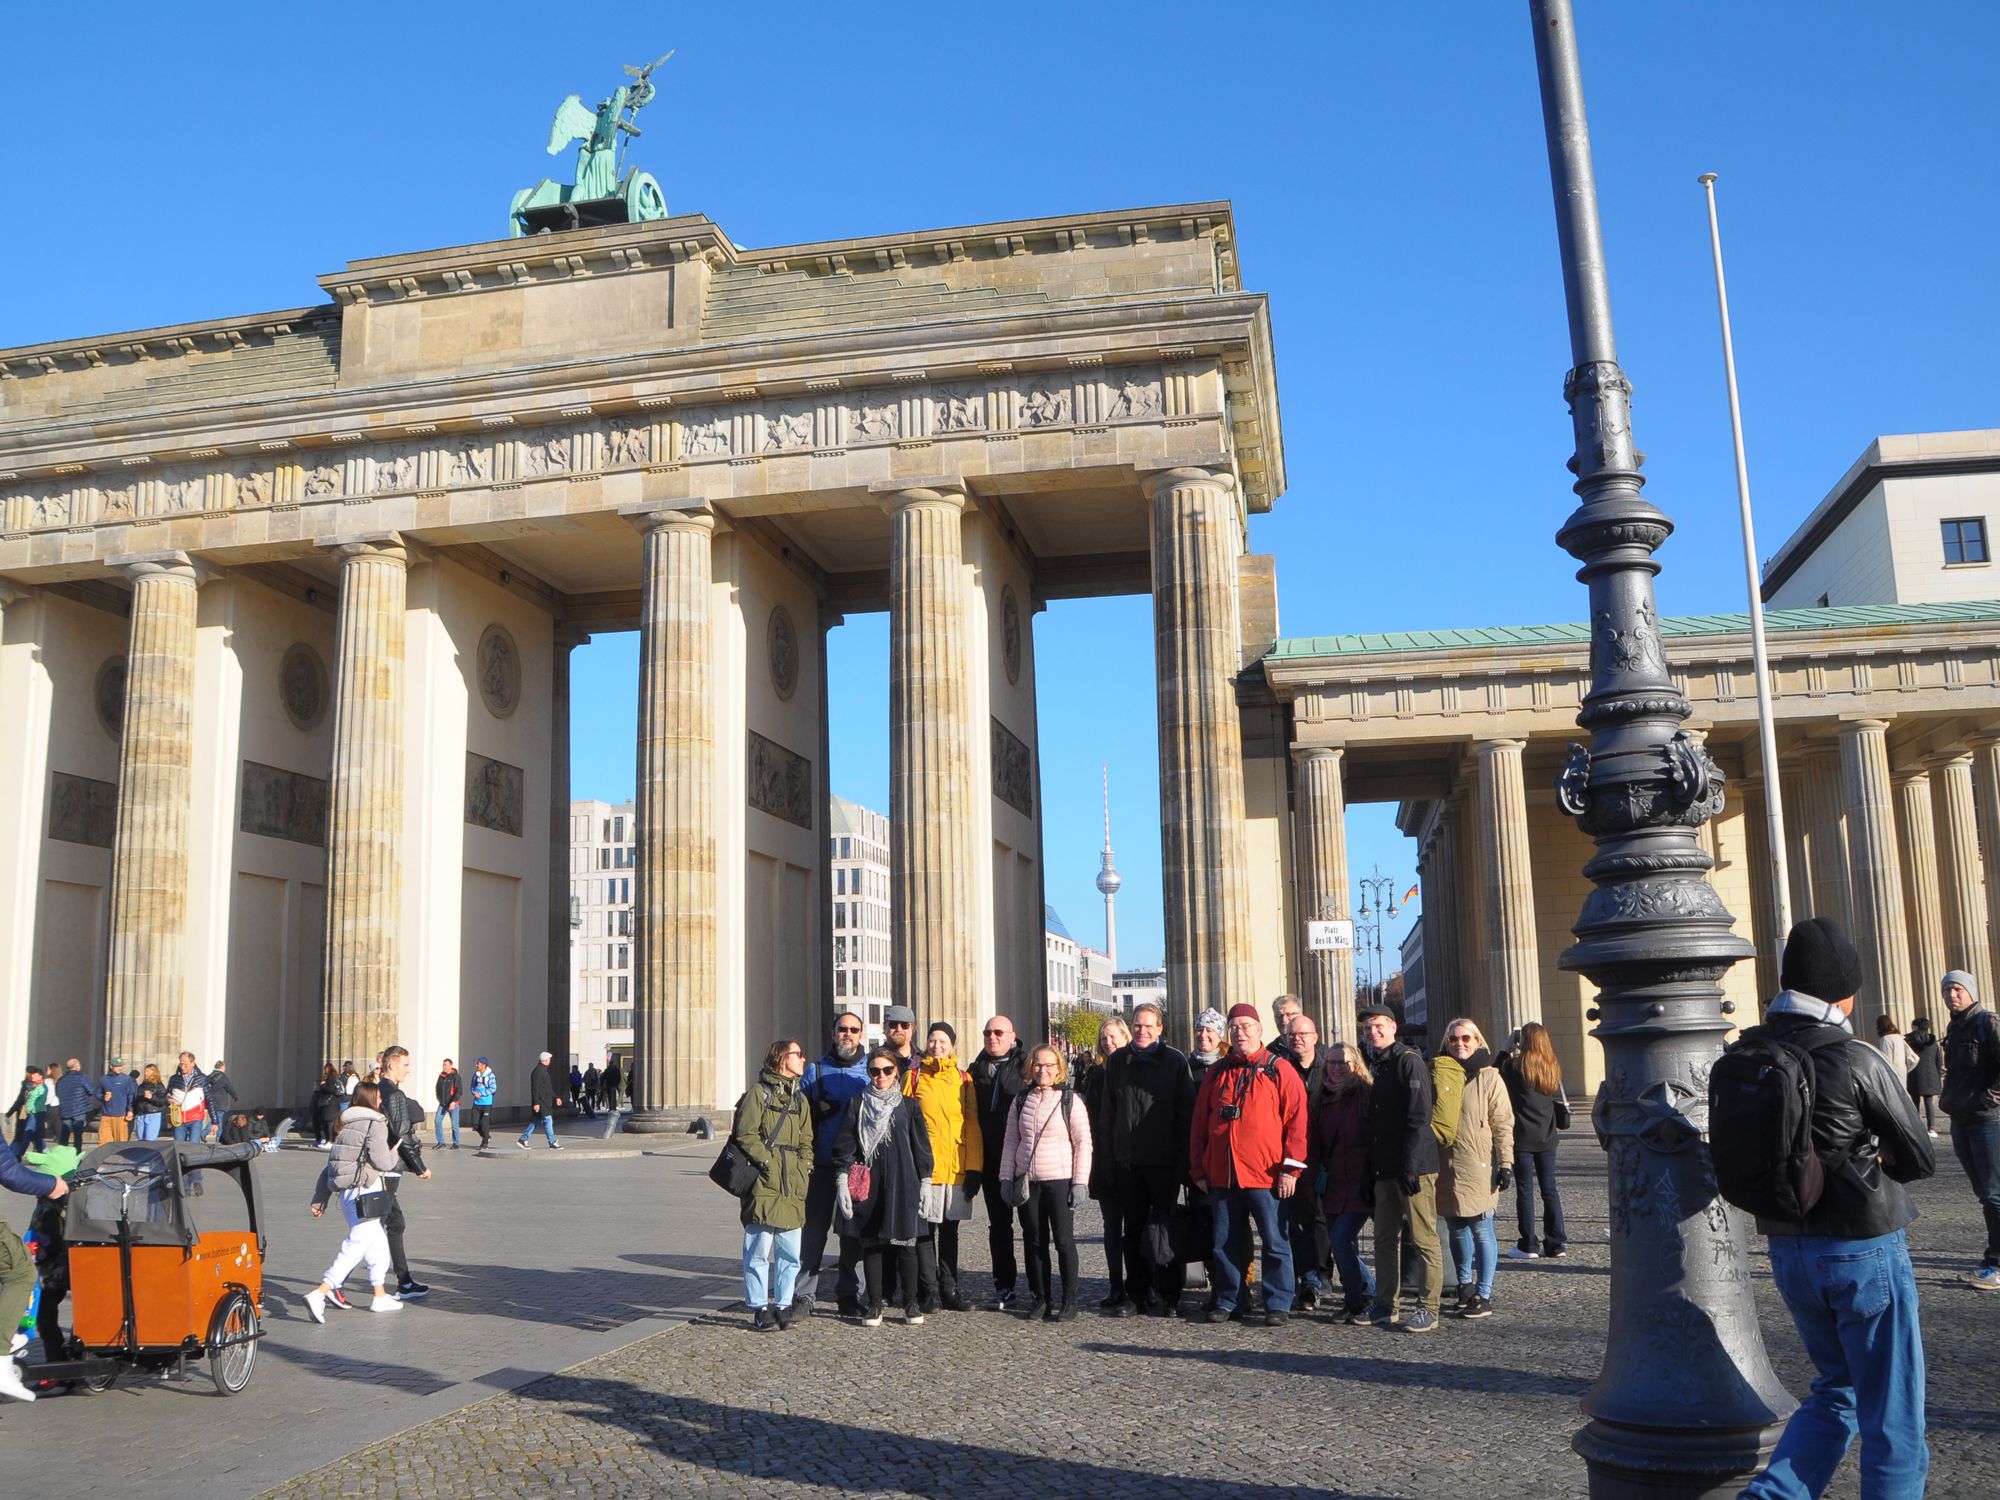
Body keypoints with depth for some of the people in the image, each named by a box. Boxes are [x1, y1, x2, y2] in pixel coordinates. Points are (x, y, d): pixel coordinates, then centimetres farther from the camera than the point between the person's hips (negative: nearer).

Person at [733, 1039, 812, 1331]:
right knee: (759, 1249, -3)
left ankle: (783, 1304, 16)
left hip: (793, 1186, 6)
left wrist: (805, 1165, 8)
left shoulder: (799, 1098, 21)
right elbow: (745, 1135, -8)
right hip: (764, 1185, -6)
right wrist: (767, 1161, -12)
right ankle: (759, 1307, 6)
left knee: (790, 1252, 5)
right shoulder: (758, 1092, -1)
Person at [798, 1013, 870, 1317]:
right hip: (822, 1165, 0)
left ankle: (849, 1294, 16)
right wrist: (819, 1109, -13)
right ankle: (803, 1294, 4)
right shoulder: (816, 1071, 7)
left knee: (854, 1230, 6)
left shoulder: (872, 1071, 7)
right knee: (813, 1229, -2)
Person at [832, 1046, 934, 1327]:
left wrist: (925, 1181, 4)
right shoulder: (857, 1104, 7)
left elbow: (921, 1146, 9)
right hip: (868, 1186, 0)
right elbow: (845, 1145, 4)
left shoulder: (908, 1106, 8)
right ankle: (874, 1304, 13)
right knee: (871, 1244, 3)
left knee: (905, 1243, -1)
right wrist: (842, 1180, -4)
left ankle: (910, 1303, 10)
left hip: (902, 1185, 0)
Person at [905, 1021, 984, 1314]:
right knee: (924, 1232, 1)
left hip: (956, 1169, 2)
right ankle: (928, 1292, 10)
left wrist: (974, 1168, 0)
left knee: (949, 1232, 11)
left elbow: (973, 1126, 6)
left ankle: (949, 1290, 19)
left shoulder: (964, 1079, 7)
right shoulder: (914, 1077, 2)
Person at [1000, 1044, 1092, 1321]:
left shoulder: (1069, 1100, -3)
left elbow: (1083, 1143, -4)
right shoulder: (1021, 1100, 9)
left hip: (1059, 1180, -4)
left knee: (1063, 1240, -2)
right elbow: (1010, 1141, 12)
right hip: (1026, 1181, 4)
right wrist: (1006, 1177, 6)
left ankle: (1069, 1301, 6)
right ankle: (1040, 1298, 18)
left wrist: (1079, 1181, -9)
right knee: (1034, 1241, 8)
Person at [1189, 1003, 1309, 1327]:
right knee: (1225, 1243, 10)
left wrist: (1290, 1168, -10)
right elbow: (1199, 1124, 14)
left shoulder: (1279, 1071, -1)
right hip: (1221, 1176, 4)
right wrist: (1198, 1169, 10)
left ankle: (1278, 1304, 12)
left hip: (1266, 1177, -4)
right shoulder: (1216, 1073, 11)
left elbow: (1296, 1120, -5)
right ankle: (1226, 1301, 21)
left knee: (1274, 1242, 2)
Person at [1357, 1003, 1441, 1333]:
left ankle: (1428, 1309, 4)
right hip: (1385, 1169, 8)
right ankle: (1385, 1305, 21)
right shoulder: (1375, 1066, 15)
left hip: (1414, 1166, -8)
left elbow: (1419, 1118, -16)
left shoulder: (1409, 1061, -9)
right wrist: (1373, 1167, 12)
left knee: (1424, 1239, -1)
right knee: (1384, 1238, 13)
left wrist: (1409, 1166, -21)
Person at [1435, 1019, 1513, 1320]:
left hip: (1478, 1166, -5)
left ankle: (1483, 1295, 4)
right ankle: (1465, 1285, 26)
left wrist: (1505, 1163, -10)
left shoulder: (1488, 1077, -3)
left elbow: (1503, 1123, -4)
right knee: (1457, 1229, 13)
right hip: (1447, 1167, 5)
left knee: (1481, 1230, -2)